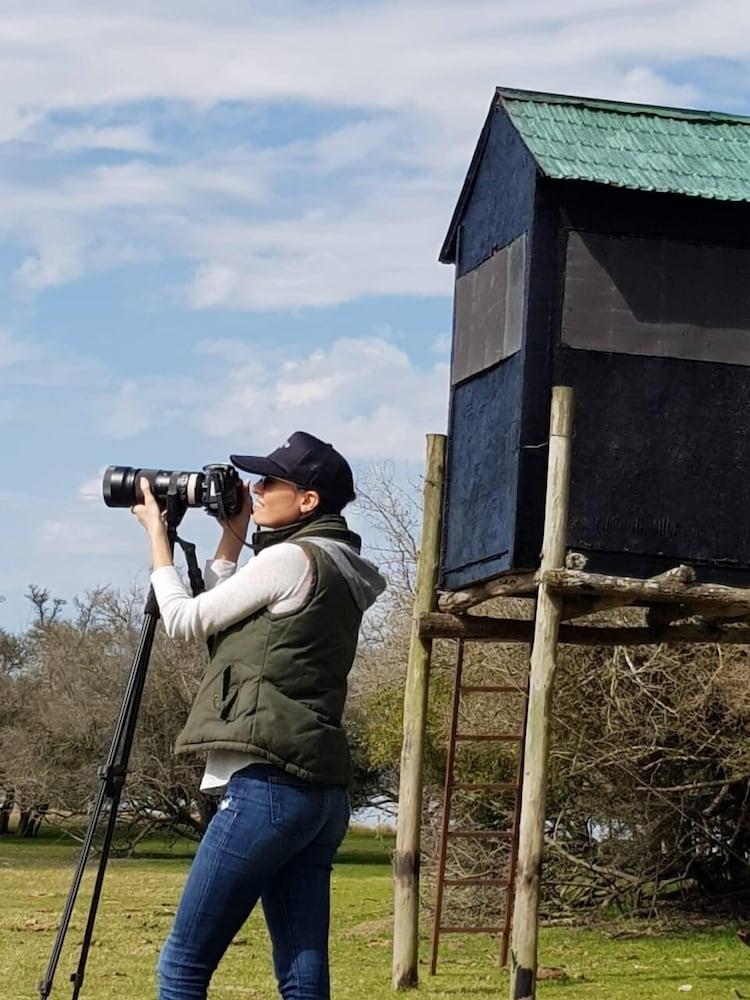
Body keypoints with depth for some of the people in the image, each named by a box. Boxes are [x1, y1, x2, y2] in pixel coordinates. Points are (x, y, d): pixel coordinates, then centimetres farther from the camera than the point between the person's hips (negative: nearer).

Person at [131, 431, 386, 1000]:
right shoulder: (340, 574, 20)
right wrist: (233, 534, 25)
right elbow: (223, 621, 27)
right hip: (319, 793, 9)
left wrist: (157, 533, 13)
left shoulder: (292, 559, -7)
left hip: (266, 787, -9)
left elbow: (185, 621, 1)